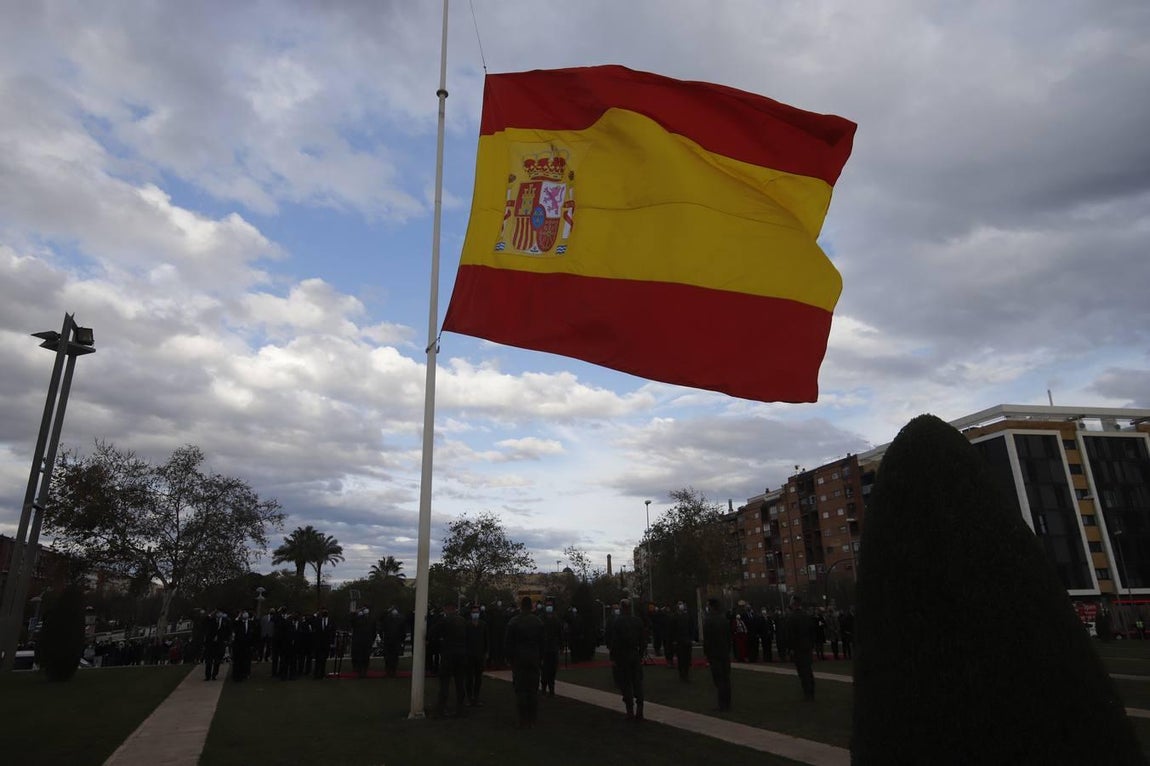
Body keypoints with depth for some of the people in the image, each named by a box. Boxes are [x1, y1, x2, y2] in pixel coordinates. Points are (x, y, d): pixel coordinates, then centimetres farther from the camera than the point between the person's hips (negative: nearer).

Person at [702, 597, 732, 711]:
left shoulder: (708, 620, -15)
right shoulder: (724, 619, 4)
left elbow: (706, 639, -15)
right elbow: (729, 636, 9)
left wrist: (706, 654, -6)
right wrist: (728, 650, 15)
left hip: (714, 654, -6)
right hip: (725, 653, 6)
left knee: (718, 679, 0)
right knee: (726, 678, 12)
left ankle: (723, 705, 2)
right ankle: (727, 704, 20)